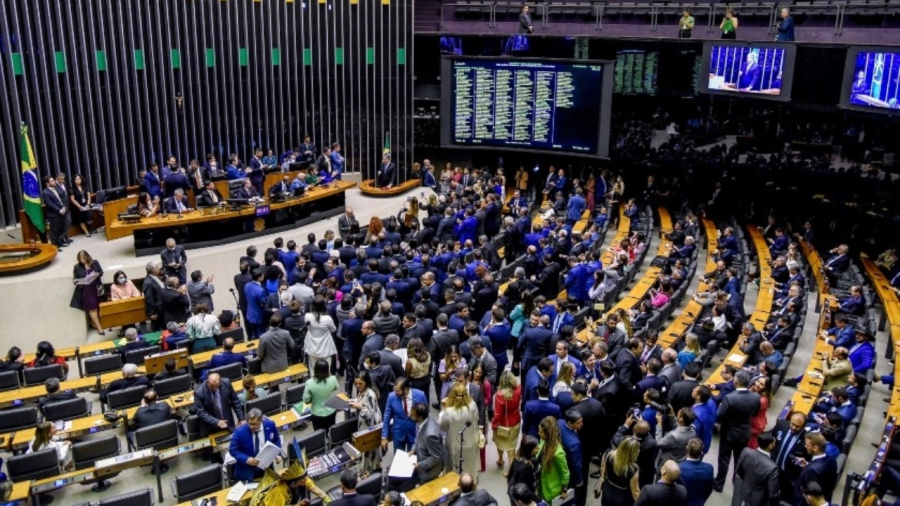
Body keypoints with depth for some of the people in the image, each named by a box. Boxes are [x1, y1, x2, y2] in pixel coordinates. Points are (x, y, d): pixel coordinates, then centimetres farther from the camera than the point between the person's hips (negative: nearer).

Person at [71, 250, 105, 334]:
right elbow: (75, 278, 6)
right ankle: (99, 327, -2)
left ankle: (93, 323, 25)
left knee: (96, 307, 6)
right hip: (85, 289, -2)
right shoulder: (77, 267, 0)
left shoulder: (95, 263, 1)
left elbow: (101, 272, 3)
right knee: (92, 308, -7)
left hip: (96, 288, 2)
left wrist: (97, 274, -18)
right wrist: (74, 281, -16)